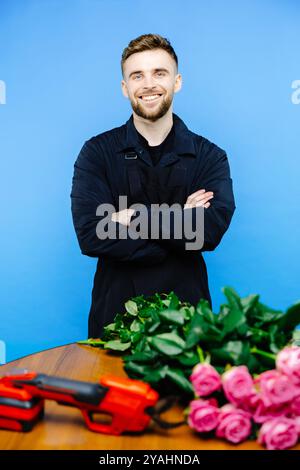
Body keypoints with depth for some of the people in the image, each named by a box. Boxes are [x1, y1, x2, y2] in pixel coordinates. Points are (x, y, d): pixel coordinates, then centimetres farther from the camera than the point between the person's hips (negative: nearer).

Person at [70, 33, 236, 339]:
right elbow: (89, 235, -17)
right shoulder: (96, 152, -3)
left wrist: (132, 218, -18)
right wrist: (180, 223, -17)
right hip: (116, 310, 0)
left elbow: (211, 230, -18)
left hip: (186, 309, 0)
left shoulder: (209, 156, -2)